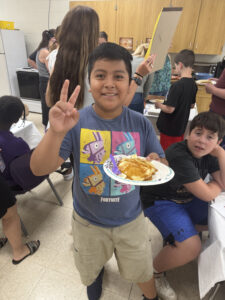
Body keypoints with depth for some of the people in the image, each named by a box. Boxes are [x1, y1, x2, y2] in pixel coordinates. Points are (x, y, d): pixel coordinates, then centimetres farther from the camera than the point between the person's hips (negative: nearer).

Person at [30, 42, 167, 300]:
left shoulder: (140, 124, -15)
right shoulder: (77, 122, -20)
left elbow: (162, 165, -7)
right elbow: (39, 169, -24)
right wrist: (56, 132, -42)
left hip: (130, 219, 0)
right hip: (88, 221, 1)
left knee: (142, 270, 25)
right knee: (90, 268, 31)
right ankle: (97, 270, 68)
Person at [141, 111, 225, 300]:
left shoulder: (209, 154, -3)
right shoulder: (178, 155, -29)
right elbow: (207, 195, -25)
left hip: (186, 199, 8)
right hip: (160, 201, -8)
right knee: (191, 247, -23)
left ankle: (176, 233, 19)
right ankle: (155, 272, 7)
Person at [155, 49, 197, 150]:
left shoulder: (177, 85, -24)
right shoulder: (193, 85, 1)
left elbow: (170, 109, -23)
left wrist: (159, 105, -5)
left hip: (169, 128, -8)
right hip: (181, 126, 8)